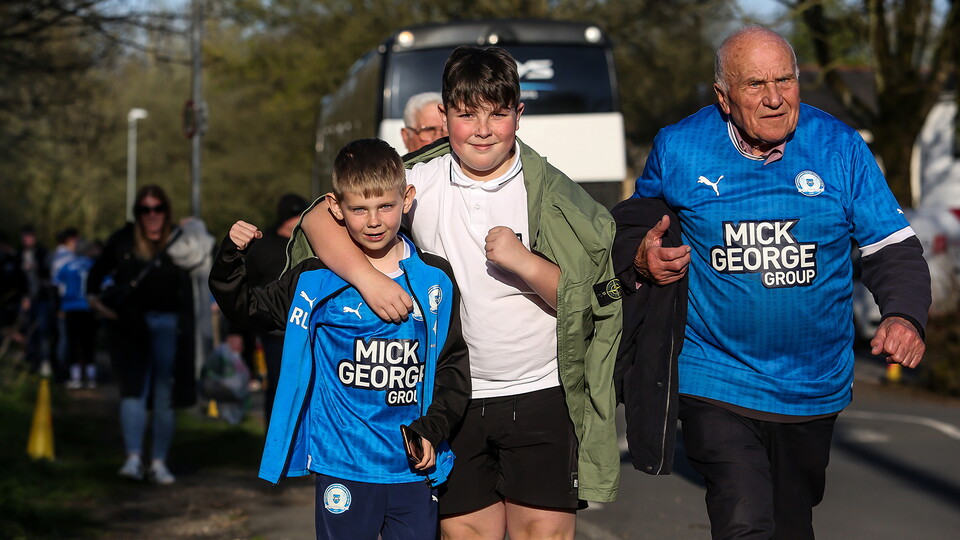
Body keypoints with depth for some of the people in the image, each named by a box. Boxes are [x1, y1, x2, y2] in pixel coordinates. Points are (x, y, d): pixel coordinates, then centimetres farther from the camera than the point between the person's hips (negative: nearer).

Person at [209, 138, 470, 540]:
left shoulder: (435, 280, 3)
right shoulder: (316, 281, -1)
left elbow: (454, 362, 8)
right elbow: (246, 308, 9)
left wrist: (432, 430, -5)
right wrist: (230, 258, -8)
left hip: (413, 468, 1)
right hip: (342, 466, -1)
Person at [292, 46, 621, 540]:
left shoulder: (552, 194, -5)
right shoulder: (419, 180, -2)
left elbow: (586, 300, -4)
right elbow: (321, 219, -5)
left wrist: (524, 262, -21)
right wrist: (368, 279, -21)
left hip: (539, 394, -1)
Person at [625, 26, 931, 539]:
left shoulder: (839, 148, -5)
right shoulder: (677, 149, -6)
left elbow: (894, 248, -3)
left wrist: (904, 316, -21)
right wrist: (642, 260, -11)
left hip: (813, 388, 3)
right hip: (716, 382, -2)